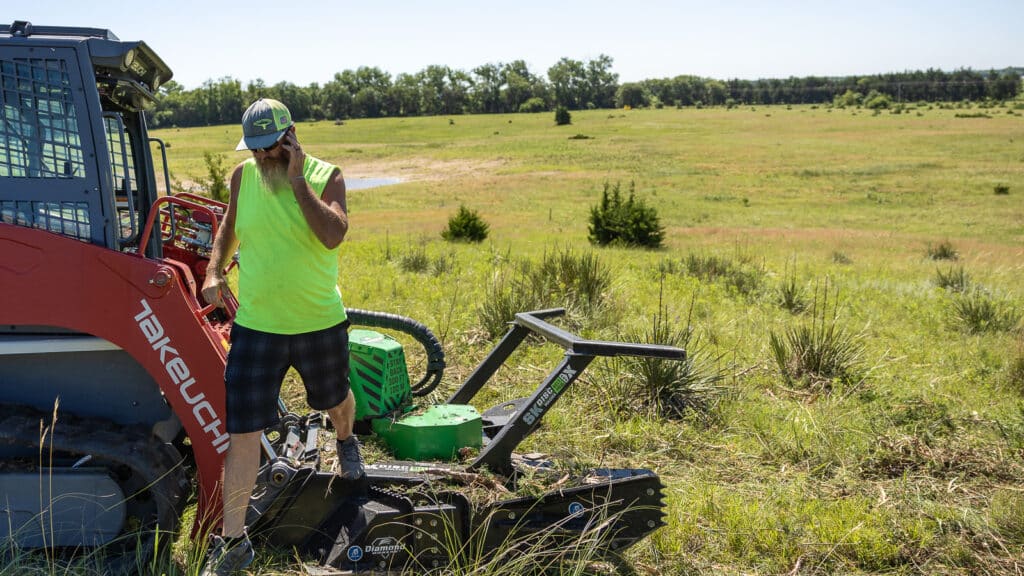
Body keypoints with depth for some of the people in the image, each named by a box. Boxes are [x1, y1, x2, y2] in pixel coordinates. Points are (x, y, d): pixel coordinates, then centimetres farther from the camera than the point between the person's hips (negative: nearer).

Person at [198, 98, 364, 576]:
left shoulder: (325, 176, -10)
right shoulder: (243, 176, -1)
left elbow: (333, 235, -27)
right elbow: (229, 226, 17)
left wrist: (297, 181, -26)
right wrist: (214, 272, 1)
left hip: (320, 322, -1)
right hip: (255, 325, 1)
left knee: (336, 400, 24)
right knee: (242, 430, -2)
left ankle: (346, 444, 61)